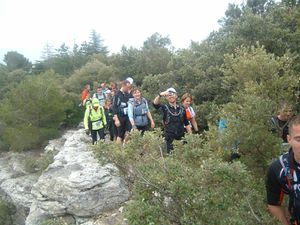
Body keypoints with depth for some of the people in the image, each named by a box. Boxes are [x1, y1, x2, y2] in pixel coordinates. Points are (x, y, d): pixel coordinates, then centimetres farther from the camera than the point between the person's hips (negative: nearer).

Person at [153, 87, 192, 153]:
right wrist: (160, 95, -40)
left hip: (181, 138, 3)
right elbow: (155, 104, -22)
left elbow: (187, 124, 12)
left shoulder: (181, 109, 7)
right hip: (170, 139, -3)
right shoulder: (165, 108, -3)